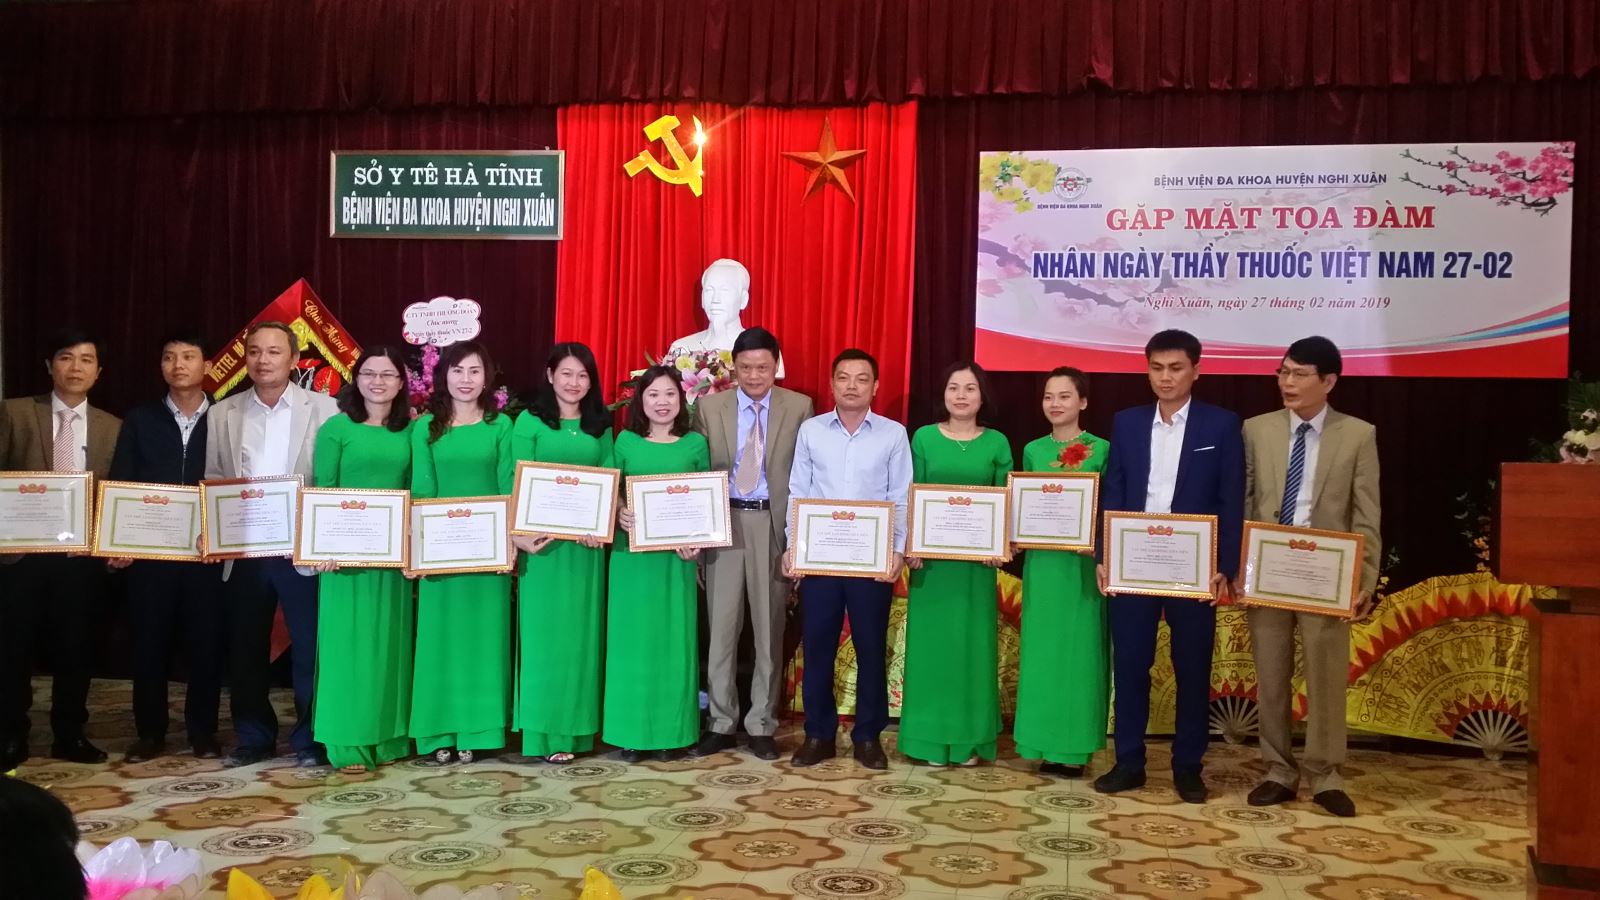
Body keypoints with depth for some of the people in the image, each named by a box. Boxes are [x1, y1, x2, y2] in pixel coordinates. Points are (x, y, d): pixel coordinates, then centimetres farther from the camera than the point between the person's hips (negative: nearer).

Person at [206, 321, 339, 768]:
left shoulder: (323, 408, -1)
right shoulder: (222, 413, 9)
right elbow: (210, 480, 10)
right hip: (242, 550, 3)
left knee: (310, 647, 1)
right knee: (245, 650, 10)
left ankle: (310, 740, 13)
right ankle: (254, 738, 24)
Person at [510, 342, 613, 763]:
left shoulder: (600, 426, 11)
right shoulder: (529, 421, 1)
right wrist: (521, 532, -19)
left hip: (587, 540, 3)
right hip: (543, 538, -3)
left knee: (580, 631, 7)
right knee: (543, 630, 0)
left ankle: (574, 726, 14)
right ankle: (544, 728, 6)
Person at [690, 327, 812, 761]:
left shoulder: (799, 407, 2)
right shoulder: (709, 407, 5)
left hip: (774, 524, -1)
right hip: (723, 523, 1)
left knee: (769, 628, 6)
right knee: (721, 627, 5)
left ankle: (761, 726, 18)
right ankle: (721, 723, 17)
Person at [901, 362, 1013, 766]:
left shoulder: (997, 442, 4)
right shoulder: (924, 437, 3)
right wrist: (910, 545, -9)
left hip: (977, 557, 0)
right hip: (932, 554, 0)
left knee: (973, 642, 5)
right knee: (932, 641, 4)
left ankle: (971, 737, 16)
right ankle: (931, 737, 14)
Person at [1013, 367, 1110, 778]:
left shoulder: (1102, 450, -1)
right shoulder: (1033, 451, 8)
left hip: (1085, 562, -3)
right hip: (1042, 561, 3)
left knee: (1081, 648, 2)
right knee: (1041, 648, 6)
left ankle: (1075, 746, 11)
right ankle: (1046, 742, 15)